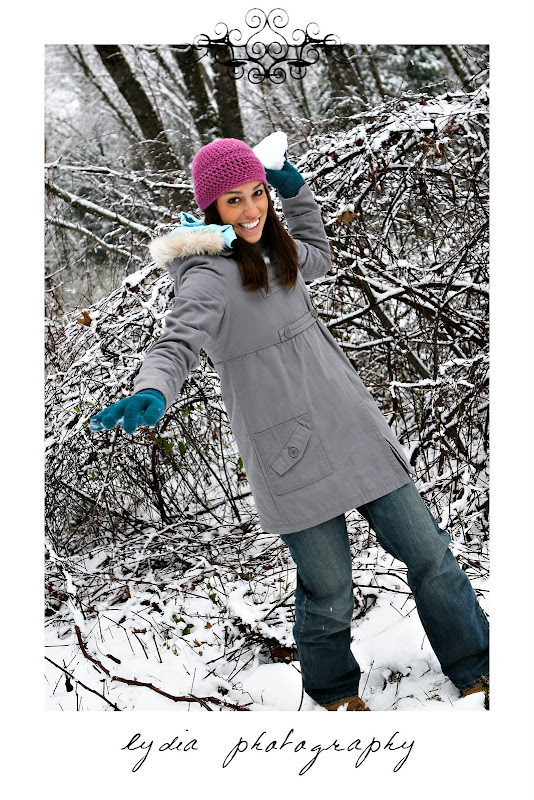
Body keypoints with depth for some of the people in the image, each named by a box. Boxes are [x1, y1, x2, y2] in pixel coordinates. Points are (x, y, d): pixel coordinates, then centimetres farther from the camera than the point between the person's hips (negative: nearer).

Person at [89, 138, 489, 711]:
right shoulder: (210, 277, -12)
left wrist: (295, 190, 22)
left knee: (430, 555, 10)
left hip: (356, 429, 7)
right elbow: (177, 345, -27)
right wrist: (152, 392, -48)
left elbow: (317, 258, 34)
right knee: (328, 595, 2)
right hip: (293, 458, -7)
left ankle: (477, 675, 28)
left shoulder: (275, 252, 12)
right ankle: (336, 695, 32)